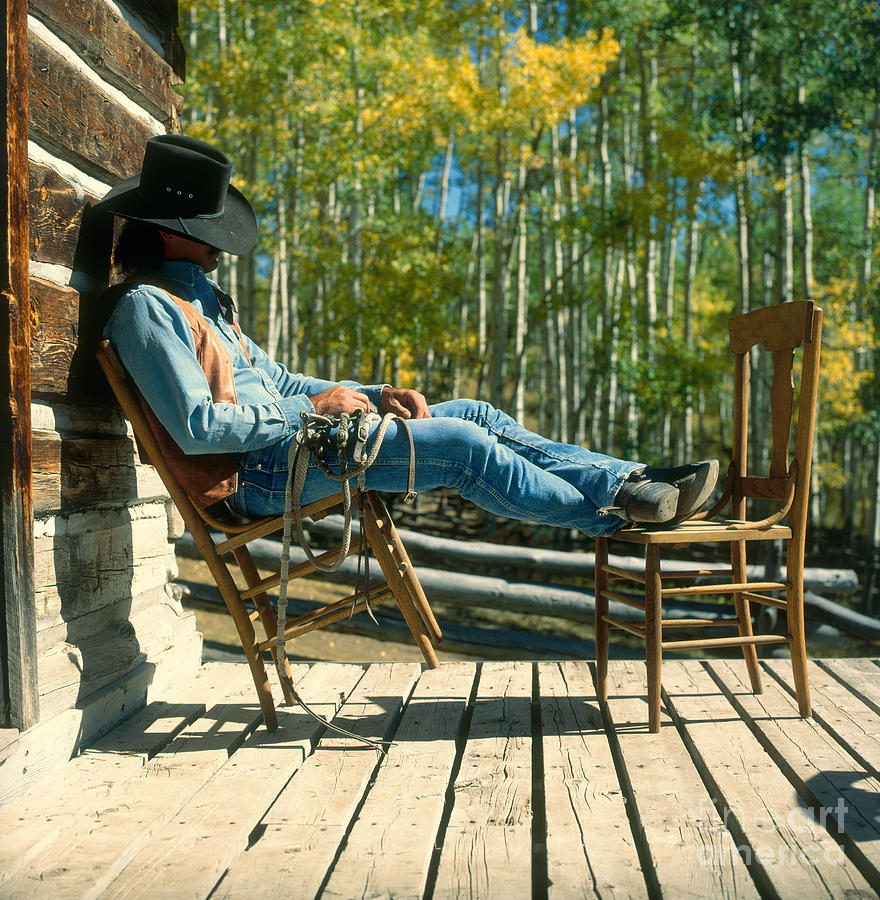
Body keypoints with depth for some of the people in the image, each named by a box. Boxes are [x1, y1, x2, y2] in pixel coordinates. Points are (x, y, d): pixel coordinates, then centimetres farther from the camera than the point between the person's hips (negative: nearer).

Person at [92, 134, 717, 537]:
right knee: (461, 443, -17)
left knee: (474, 414, 1)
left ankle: (626, 478, 2)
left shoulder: (200, 296, 21)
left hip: (285, 434, 9)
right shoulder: (147, 304, -10)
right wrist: (311, 407, -14)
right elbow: (197, 428, -21)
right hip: (259, 472, -9)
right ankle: (611, 509, -2)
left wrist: (376, 395, 6)